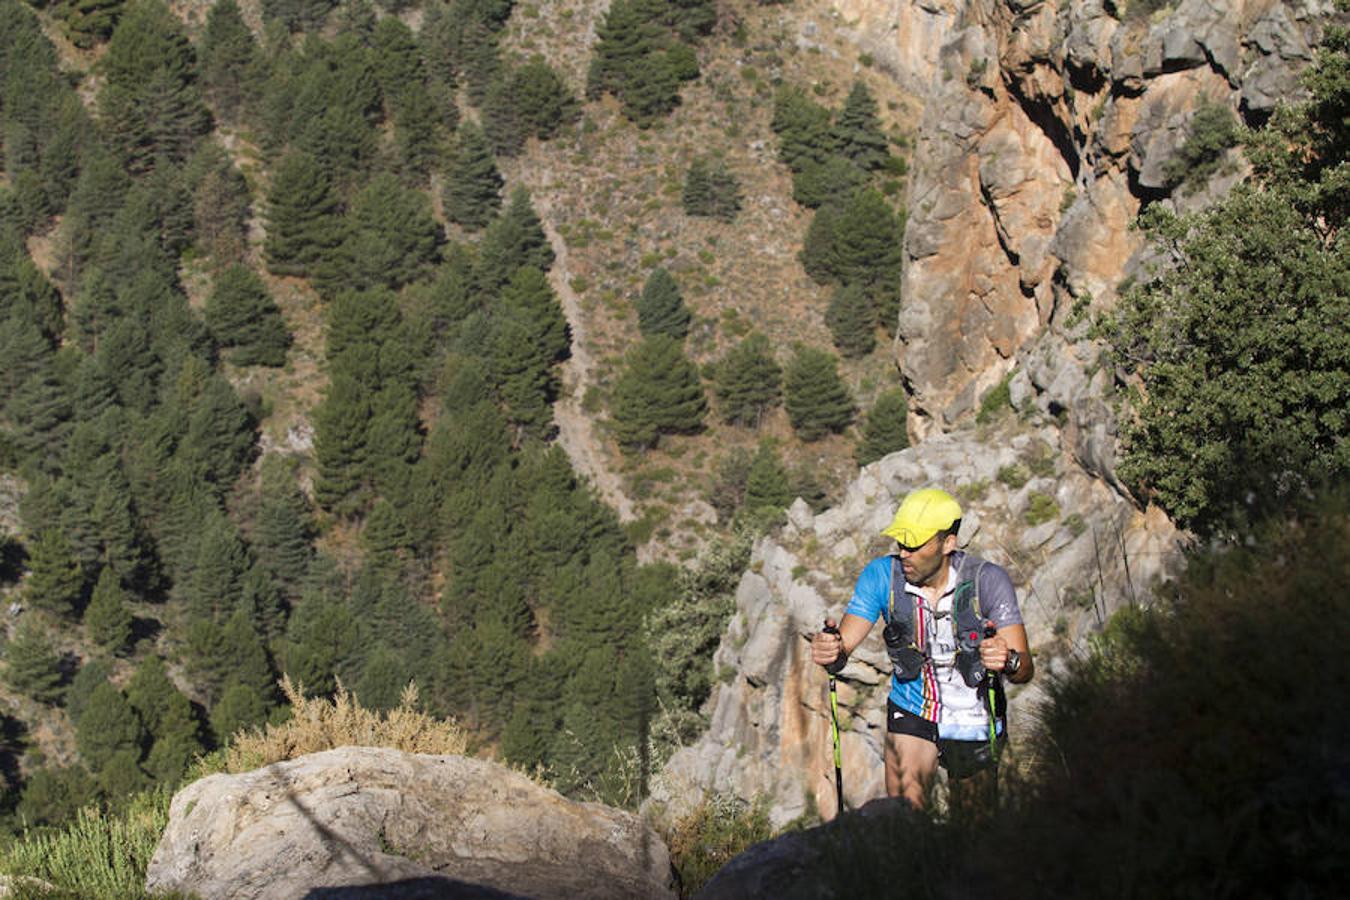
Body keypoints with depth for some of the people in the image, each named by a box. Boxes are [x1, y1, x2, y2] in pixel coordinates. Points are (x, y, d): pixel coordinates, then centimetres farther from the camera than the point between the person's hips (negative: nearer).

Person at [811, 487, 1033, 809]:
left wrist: (1008, 661, -47)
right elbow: (844, 643, -18)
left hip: (973, 721, -1)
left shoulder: (987, 580, -21)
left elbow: (1025, 668, -23)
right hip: (912, 713, 1)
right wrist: (830, 652, -43)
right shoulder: (882, 575, -16)